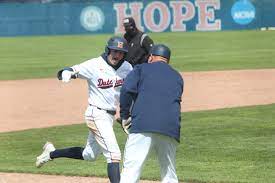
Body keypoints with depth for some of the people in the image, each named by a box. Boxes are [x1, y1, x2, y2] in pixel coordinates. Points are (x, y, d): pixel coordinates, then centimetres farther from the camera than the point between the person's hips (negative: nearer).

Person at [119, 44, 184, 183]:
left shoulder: (142, 69, 14)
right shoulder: (177, 77, 27)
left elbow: (127, 90, -2)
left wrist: (125, 116, 7)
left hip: (143, 124, -4)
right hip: (171, 128, 4)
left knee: (131, 168, -10)